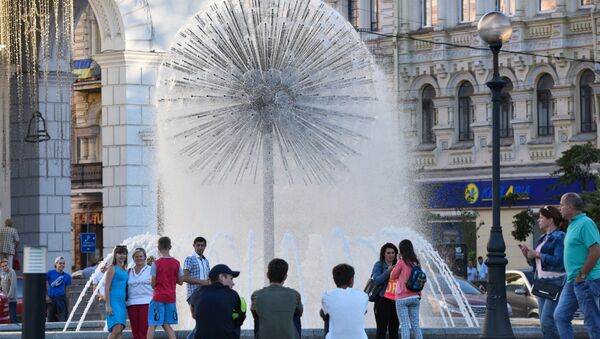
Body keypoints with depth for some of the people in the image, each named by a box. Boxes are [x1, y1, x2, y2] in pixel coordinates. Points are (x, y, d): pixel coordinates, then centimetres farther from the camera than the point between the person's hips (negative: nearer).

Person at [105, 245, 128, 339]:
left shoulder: (125, 270, 17)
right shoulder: (112, 269, -6)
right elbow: (106, 287, -10)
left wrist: (126, 303, 17)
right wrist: (108, 305, -16)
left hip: (122, 302, 8)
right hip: (114, 301, -8)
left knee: (120, 331, 3)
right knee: (116, 329, -18)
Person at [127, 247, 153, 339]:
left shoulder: (150, 270, 4)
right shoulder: (129, 271, 15)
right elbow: (126, 288, 18)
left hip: (146, 303, -4)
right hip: (132, 304, 4)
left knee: (144, 331, -11)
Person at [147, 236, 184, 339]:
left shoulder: (156, 263, -10)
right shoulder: (176, 263, 1)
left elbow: (153, 284, -9)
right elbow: (180, 282, 5)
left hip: (158, 297, -4)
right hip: (171, 298, 4)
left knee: (152, 325, -2)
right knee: (166, 325, 13)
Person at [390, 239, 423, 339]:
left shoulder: (402, 262, -10)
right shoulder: (415, 262, 7)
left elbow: (393, 276, 1)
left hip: (402, 298, -5)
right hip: (415, 297, 5)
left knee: (405, 325, -5)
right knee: (415, 324, 8)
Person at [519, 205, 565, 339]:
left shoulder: (559, 237, -10)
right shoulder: (543, 238, 18)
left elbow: (559, 260, -21)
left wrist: (537, 254, -15)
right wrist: (528, 255, 4)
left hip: (555, 283, -10)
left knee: (547, 321, -17)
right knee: (545, 322, 7)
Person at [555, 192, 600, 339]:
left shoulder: (585, 224, -13)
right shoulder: (572, 225, 17)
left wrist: (581, 276, -18)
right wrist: (574, 278, 17)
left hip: (586, 281, -10)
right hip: (572, 282, 10)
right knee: (560, 316, 9)